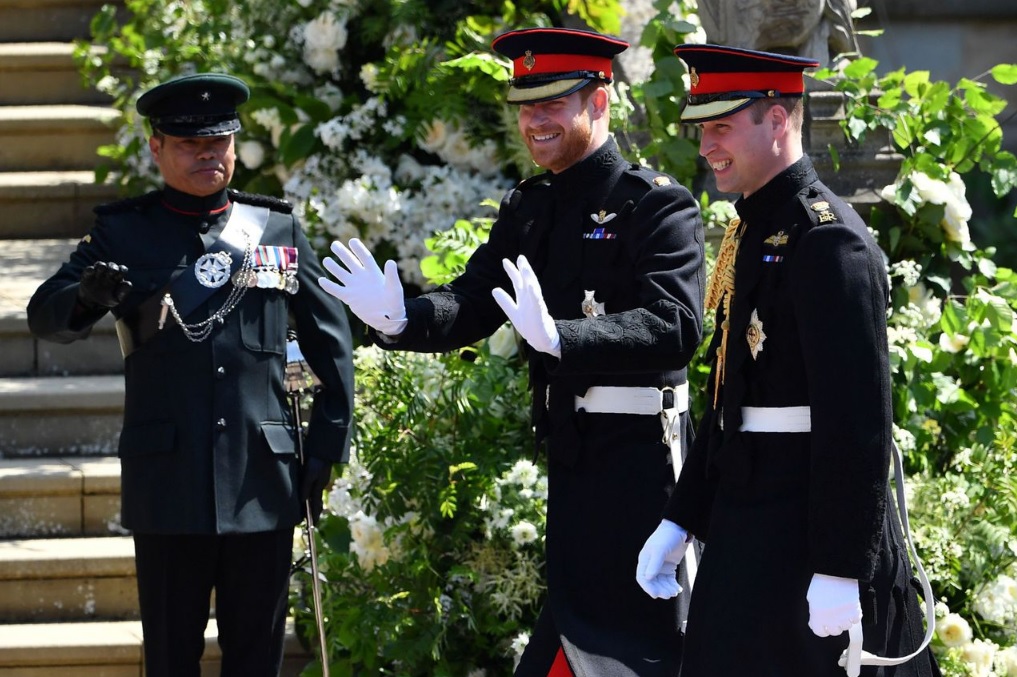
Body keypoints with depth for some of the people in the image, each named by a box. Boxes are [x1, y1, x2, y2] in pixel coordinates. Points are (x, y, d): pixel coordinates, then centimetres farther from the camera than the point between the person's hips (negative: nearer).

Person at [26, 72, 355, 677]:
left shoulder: (279, 230, 10)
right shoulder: (122, 233, 6)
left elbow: (331, 343, 14)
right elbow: (46, 316, -5)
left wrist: (327, 447, 7)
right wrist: (87, 296, -29)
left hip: (263, 483, 1)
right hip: (168, 484, -1)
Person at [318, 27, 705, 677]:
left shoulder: (658, 204, -12)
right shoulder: (529, 209, 12)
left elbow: (676, 327, -23)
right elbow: (472, 305, 9)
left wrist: (558, 337, -36)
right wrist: (398, 319, -12)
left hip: (637, 453, -8)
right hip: (572, 449, 8)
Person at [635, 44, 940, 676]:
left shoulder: (827, 239, -16)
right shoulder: (755, 231, 14)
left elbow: (857, 420, -21)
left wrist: (840, 571, -23)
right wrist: (679, 521, 17)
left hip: (808, 534, -9)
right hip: (747, 528, 9)